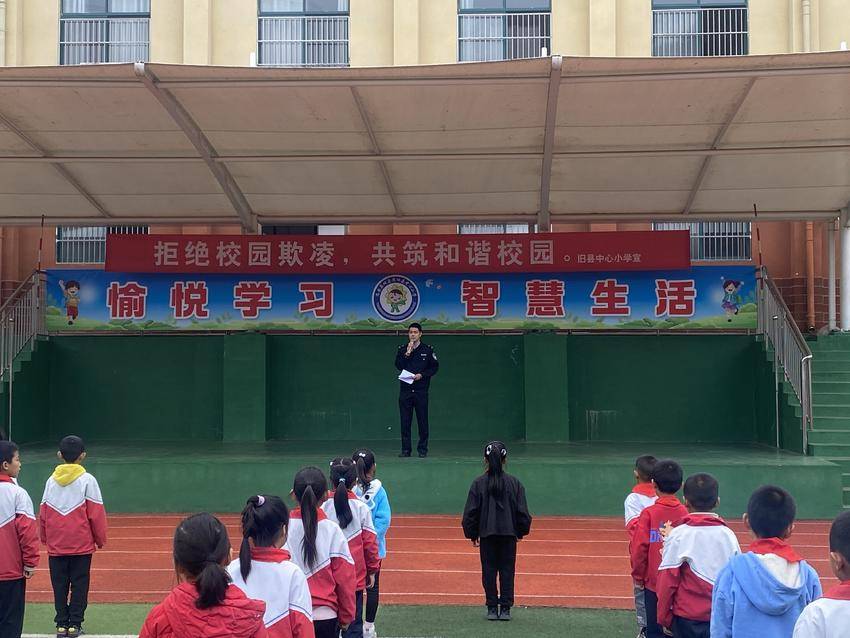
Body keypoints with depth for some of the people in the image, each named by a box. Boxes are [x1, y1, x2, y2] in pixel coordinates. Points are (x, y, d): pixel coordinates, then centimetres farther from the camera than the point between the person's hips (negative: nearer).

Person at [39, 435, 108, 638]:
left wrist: (45, 538, 19)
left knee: (59, 585, 10)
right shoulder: (87, 480, -7)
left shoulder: (51, 480, 3)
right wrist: (101, 539, 3)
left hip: (56, 545, 3)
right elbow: (96, 513, -7)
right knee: (79, 584, 5)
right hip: (82, 544, -3)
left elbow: (43, 513, 7)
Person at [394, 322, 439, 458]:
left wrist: (422, 375, -10)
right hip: (405, 389, 2)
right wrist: (407, 353, -13)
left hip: (421, 390, -2)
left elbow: (435, 367, 3)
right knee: (405, 421, 2)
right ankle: (406, 449, 8)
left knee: (422, 420, -1)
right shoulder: (402, 349, 9)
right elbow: (398, 366, -3)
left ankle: (422, 449, 6)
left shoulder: (428, 350, 5)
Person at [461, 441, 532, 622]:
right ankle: (505, 609, 7)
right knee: (507, 571, 7)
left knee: (489, 571, 7)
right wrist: (521, 531, 14)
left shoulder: (479, 483, -5)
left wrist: (472, 534, 9)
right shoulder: (514, 483, -3)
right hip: (509, 533, 1)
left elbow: (470, 512, -2)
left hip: (487, 534, -1)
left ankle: (492, 609, 8)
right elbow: (522, 512, 1)